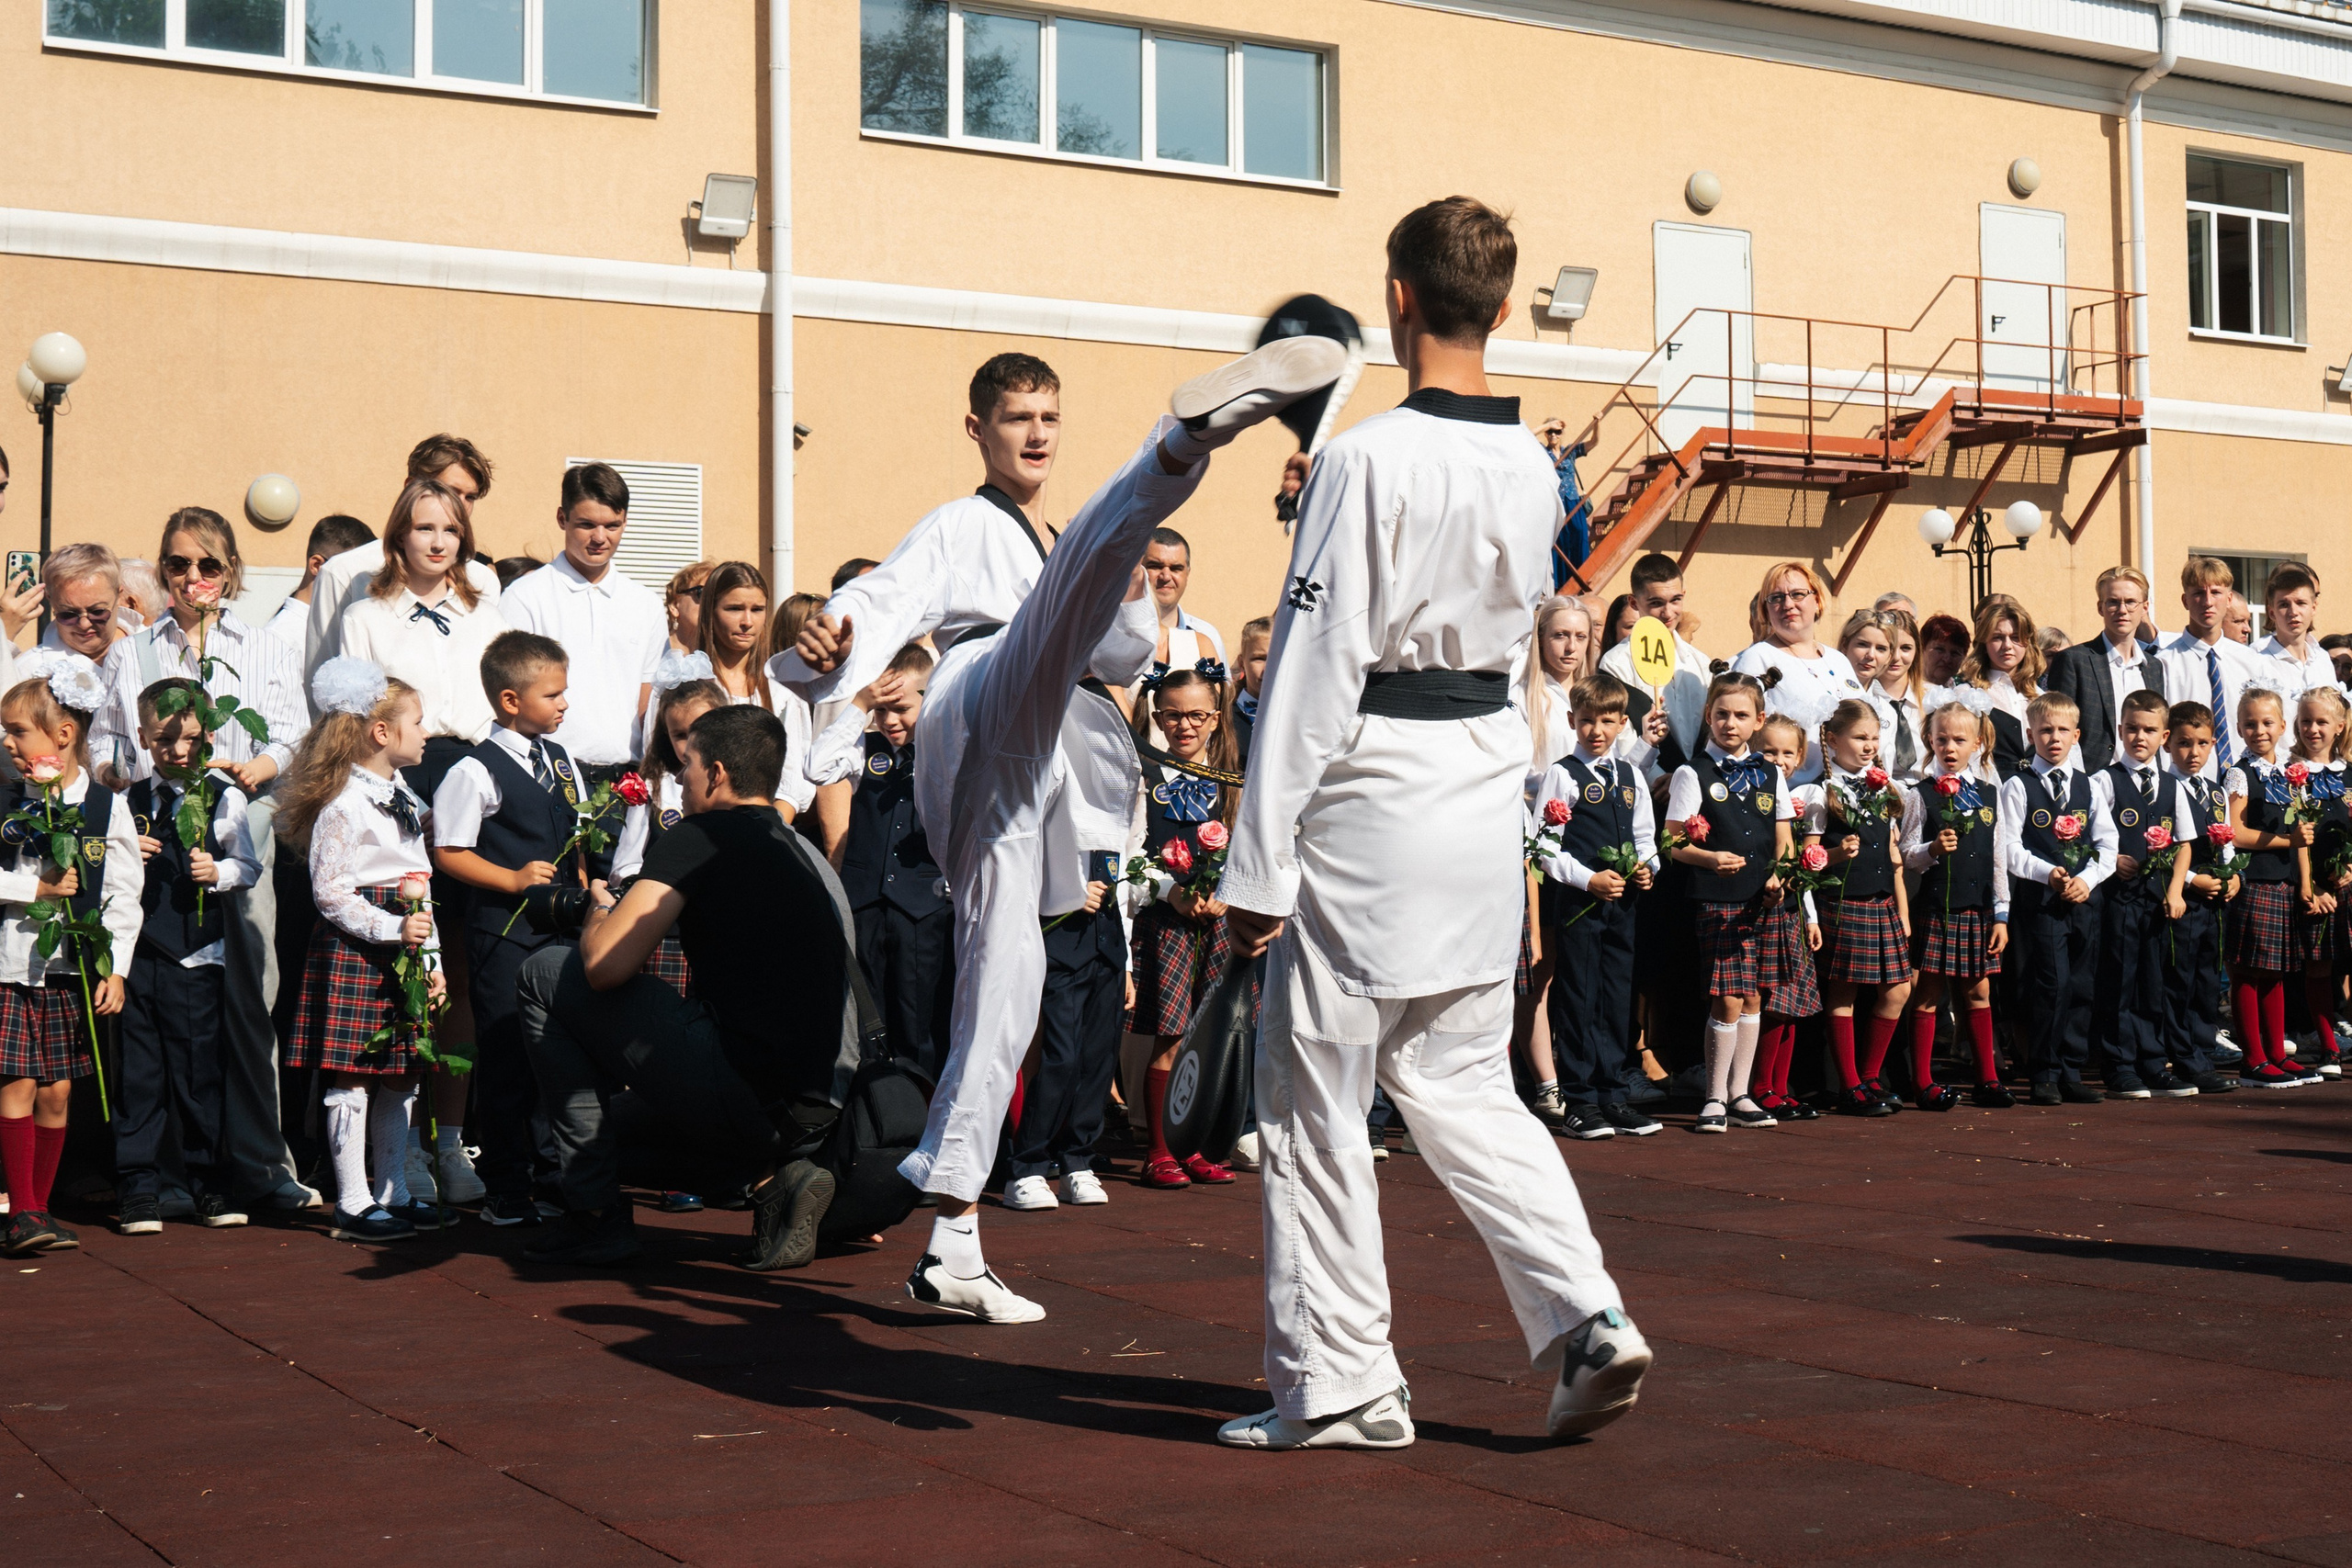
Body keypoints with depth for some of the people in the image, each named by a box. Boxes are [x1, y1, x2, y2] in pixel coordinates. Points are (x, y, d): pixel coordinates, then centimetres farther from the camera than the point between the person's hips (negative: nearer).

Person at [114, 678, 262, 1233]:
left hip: (197, 957, -2)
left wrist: (219, 872, -13)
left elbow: (248, 867, 7)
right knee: (137, 1074, 3)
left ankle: (210, 1185, 14)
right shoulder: (128, 801, 9)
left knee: (198, 1072, 3)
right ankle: (137, 1189, 10)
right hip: (136, 952, 2)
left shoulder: (225, 799, 3)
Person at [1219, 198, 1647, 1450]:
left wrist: (1257, 868, -13)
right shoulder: (1530, 468, 5)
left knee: (1314, 1099, 5)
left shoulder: (1367, 462, -16)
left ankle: (1335, 1385, 13)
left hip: (1371, 794, -7)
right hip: (1489, 776, 7)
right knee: (1461, 1081, 18)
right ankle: (1585, 1317, 6)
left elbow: (1314, 673, -17)